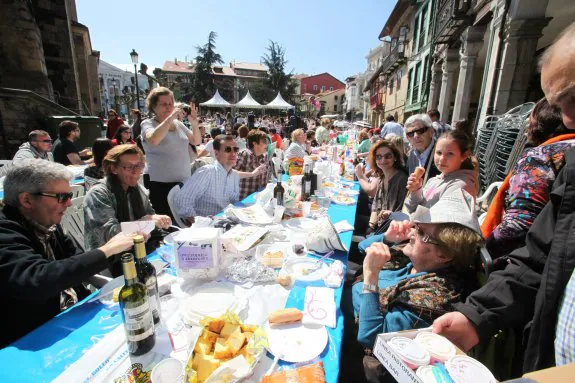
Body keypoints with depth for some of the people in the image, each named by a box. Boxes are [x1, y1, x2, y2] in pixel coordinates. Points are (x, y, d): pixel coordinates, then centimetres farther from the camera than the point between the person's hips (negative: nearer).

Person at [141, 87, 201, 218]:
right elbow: (153, 140, -24)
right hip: (161, 185, -4)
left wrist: (194, 123, -4)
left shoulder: (178, 123, 12)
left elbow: (196, 141, 12)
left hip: (184, 182, 5)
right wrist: (171, 117, -22)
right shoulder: (148, 124, -2)